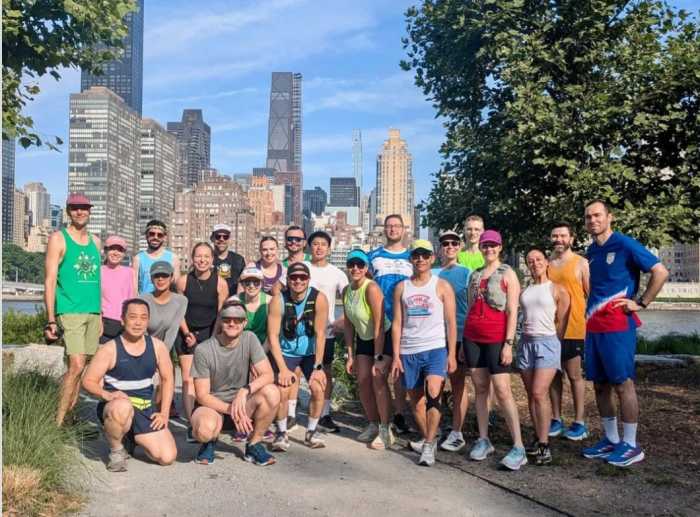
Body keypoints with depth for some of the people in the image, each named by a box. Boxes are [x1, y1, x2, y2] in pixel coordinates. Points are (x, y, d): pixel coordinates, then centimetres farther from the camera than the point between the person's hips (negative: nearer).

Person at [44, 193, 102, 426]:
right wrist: (51, 319, -12)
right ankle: (59, 422, -5)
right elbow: (50, 280, -5)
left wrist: (100, 314, 14)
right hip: (70, 311, -6)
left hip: (93, 313, 6)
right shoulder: (58, 239, -1)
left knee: (81, 366, 6)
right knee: (76, 365, -13)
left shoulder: (95, 241, 15)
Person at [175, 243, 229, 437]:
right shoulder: (183, 281, -4)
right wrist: (187, 333, -7)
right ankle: (192, 425, -6)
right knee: (188, 379, -6)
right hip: (186, 333, 1)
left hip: (210, 333, 0)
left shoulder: (220, 283, -6)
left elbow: (222, 314, -2)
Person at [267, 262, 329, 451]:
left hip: (310, 352, 1)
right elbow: (273, 336, -19)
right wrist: (283, 369, -23)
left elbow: (320, 334, -17)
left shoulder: (319, 299, -20)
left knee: (318, 388, -13)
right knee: (282, 390, -16)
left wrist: (317, 367, -19)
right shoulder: (278, 300, -21)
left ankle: (311, 432, 9)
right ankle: (281, 433, 6)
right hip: (285, 352, -1)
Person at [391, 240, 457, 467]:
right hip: (408, 352, 3)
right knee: (416, 401, 11)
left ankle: (429, 446, -13)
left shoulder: (442, 286, 2)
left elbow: (451, 322, 1)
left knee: (433, 394, -20)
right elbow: (397, 323, 8)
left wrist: (452, 354, -5)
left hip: (435, 349, -3)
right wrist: (396, 355, 3)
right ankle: (427, 438, 29)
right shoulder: (401, 287, 8)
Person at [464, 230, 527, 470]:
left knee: (502, 391, -10)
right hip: (472, 337, 5)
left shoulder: (507, 273, -1)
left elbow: (512, 312, -6)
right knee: (480, 389, 8)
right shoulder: (474, 275, 14)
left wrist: (508, 343, -14)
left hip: (496, 339, -5)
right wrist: (463, 342, 14)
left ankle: (518, 448, -7)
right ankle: (483, 440, 16)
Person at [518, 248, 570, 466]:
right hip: (526, 342, 5)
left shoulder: (557, 290, 0)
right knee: (531, 394, 6)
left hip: (547, 342, -5)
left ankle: (544, 445, -10)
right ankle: (539, 438, 15)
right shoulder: (524, 291, 14)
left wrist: (552, 345, 1)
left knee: (539, 393, -15)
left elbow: (561, 323, 0)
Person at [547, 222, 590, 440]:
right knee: (554, 374, 10)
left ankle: (579, 422, 12)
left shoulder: (580, 263, -2)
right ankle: (556, 420, 20)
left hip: (573, 329, -4)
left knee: (574, 375, 3)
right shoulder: (546, 264, 10)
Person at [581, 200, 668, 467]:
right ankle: (611, 440, 22)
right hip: (593, 327, 7)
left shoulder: (625, 244, -8)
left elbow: (661, 272, -11)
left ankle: (631, 445, 8)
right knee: (600, 385, 11)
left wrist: (641, 303, -10)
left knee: (623, 384, -2)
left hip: (617, 326, -7)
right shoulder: (591, 251, 13)